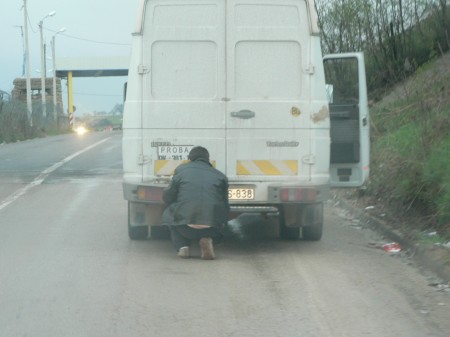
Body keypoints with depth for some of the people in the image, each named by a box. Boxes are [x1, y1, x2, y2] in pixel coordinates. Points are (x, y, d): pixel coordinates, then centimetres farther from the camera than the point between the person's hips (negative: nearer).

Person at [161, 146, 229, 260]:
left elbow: (167, 197, 16)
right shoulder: (220, 176, 16)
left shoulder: (181, 170, 13)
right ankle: (206, 239, 5)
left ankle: (182, 247, 9)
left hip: (186, 228, -1)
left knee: (168, 215, 31)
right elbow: (225, 207, 18)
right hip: (211, 228, 1)